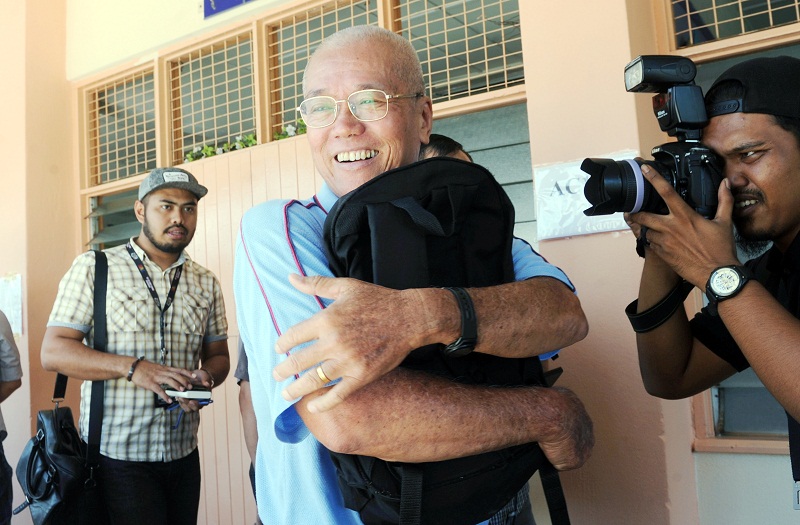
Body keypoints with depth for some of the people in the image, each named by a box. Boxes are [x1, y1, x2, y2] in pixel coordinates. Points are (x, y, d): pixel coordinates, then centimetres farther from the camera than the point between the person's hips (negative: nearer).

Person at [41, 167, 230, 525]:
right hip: (116, 455, -4)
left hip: (183, 455, 4)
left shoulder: (207, 284, 7)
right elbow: (53, 352, -8)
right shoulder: (93, 268, -3)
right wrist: (132, 367, -22)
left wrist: (205, 377, -12)